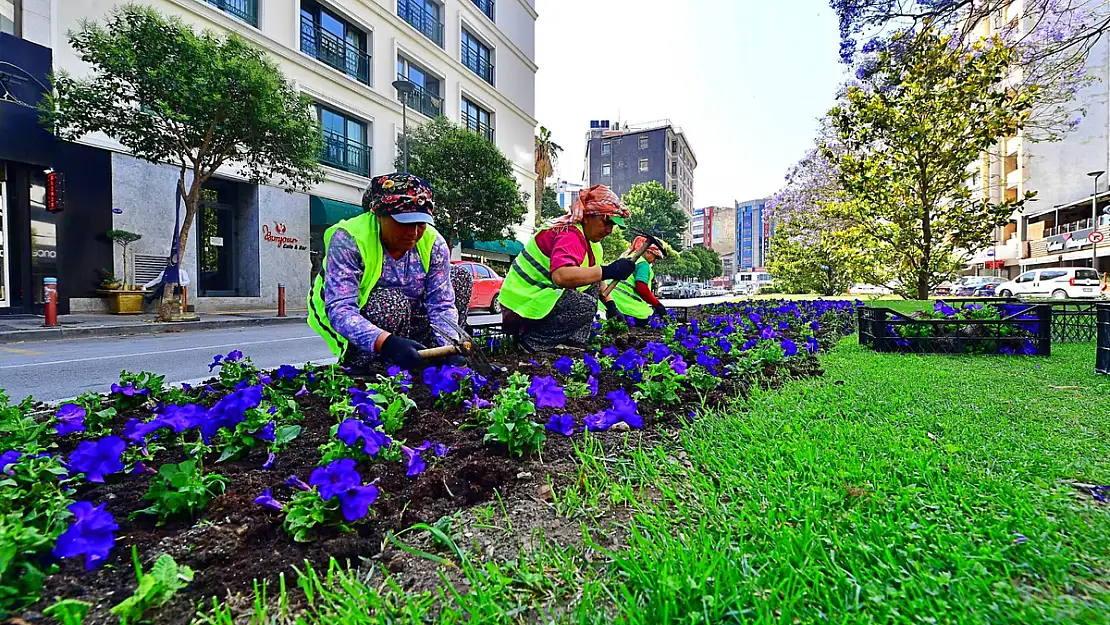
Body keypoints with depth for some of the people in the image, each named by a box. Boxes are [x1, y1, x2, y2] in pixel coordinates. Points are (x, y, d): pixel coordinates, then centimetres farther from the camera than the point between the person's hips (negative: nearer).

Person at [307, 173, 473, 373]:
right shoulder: (348, 240, -25)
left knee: (460, 277, -3)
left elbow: (442, 305, -17)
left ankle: (428, 361, -4)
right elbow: (339, 310, -34)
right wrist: (388, 343, -51)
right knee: (393, 302, -35)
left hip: (408, 324, 5)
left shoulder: (433, 243, -14)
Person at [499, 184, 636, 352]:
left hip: (538, 297, 10)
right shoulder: (569, 236, -21)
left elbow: (595, 277, 16)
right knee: (586, 305, -26)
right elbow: (560, 276, -41)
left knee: (592, 280, 7)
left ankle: (574, 341, 5)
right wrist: (608, 271, -43)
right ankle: (532, 341, -13)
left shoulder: (588, 240, 10)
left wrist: (611, 306, 3)